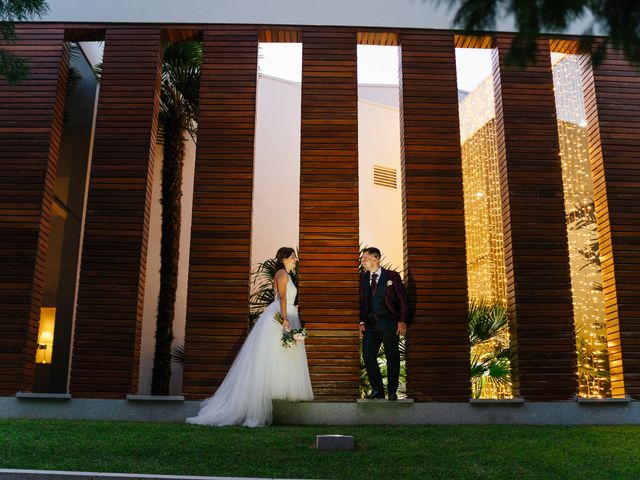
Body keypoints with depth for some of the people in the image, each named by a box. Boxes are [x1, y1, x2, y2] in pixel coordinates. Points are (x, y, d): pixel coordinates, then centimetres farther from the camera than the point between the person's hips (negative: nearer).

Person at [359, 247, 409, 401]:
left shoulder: (392, 276, -2)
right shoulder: (362, 277, 9)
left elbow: (403, 299, -1)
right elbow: (361, 301, 12)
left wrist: (403, 321, -9)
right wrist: (361, 322, 3)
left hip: (389, 322, -4)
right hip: (370, 323, 4)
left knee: (392, 357, 2)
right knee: (368, 355, 0)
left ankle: (392, 392, 16)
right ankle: (377, 390, 14)